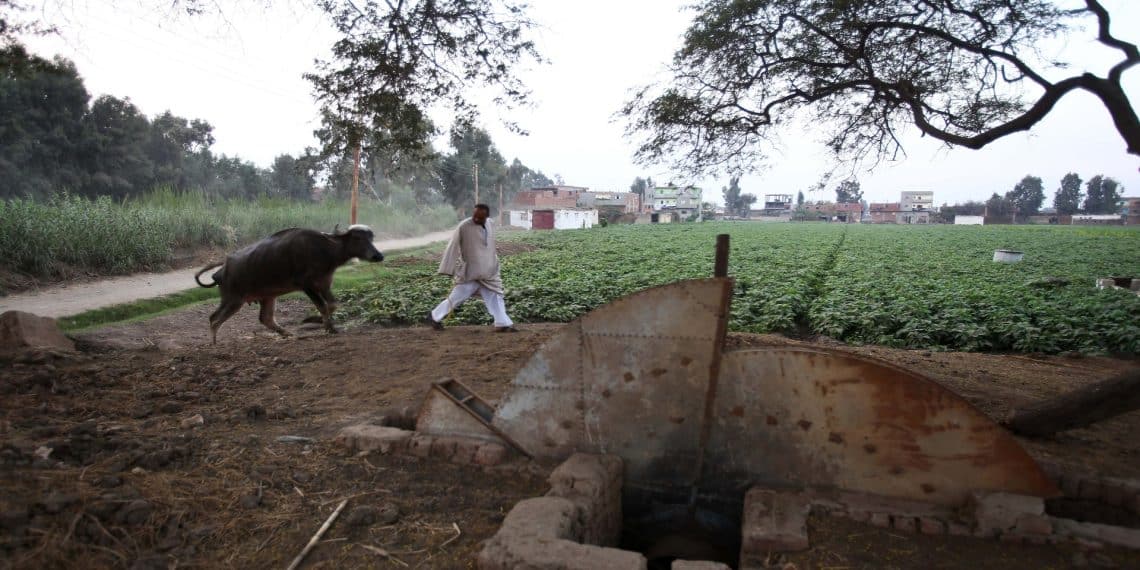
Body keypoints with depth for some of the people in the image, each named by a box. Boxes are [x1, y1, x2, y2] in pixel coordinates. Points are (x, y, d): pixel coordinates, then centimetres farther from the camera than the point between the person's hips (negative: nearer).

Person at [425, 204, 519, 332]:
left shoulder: (491, 225, 2)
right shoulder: (463, 226, -15)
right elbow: (453, 248, -11)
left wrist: (494, 265, 20)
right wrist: (448, 269, -12)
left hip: (489, 273, 6)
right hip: (469, 273, -6)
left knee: (495, 297, 8)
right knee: (456, 297, 1)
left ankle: (503, 324, 15)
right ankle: (434, 317, 17)